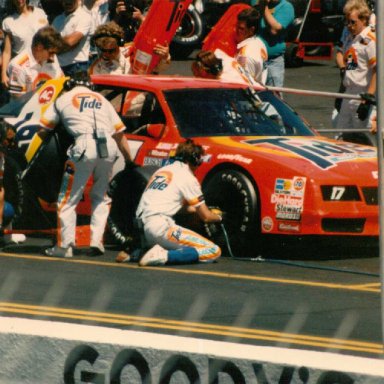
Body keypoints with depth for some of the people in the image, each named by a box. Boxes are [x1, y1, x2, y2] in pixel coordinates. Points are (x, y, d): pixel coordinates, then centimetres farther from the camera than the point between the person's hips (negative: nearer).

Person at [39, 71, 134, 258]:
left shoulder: (64, 99, 18)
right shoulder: (101, 99, 27)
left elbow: (43, 128, 14)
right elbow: (119, 132, 22)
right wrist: (128, 160, 27)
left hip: (85, 146, -3)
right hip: (109, 147, 3)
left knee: (68, 200, 5)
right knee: (100, 197, 21)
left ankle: (65, 245, 0)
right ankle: (97, 241, 10)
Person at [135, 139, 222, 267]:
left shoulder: (162, 170, 23)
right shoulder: (188, 177, 0)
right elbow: (205, 217, 6)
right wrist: (218, 217, 27)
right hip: (161, 227, -9)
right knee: (214, 251, -10)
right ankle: (164, 256, -23)